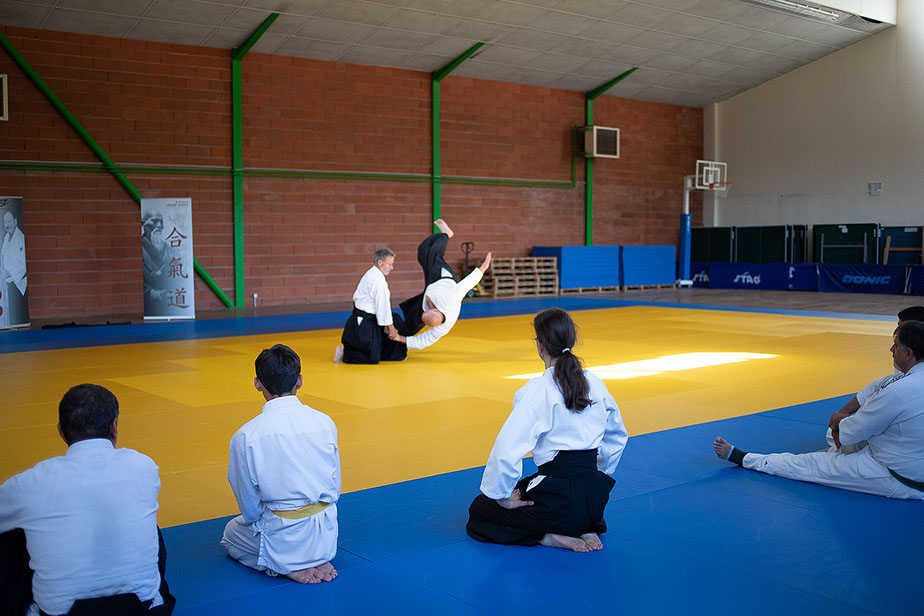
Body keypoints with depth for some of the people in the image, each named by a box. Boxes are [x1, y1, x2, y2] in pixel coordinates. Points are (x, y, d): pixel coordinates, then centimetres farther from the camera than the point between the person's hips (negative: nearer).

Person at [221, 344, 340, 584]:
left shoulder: (245, 436, -16)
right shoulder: (324, 422, -7)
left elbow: (250, 508, -5)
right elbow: (335, 487, 5)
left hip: (283, 539, -4)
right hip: (325, 536, 4)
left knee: (232, 534, 28)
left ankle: (286, 567, 4)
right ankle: (316, 561, 10)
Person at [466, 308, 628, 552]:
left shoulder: (537, 390, -17)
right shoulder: (595, 383, 3)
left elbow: (507, 450, -21)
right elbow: (618, 437, 17)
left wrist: (502, 497, -7)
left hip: (558, 500, -6)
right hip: (594, 499, 6)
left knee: (478, 512, 16)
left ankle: (548, 536, -3)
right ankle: (587, 529, 12)